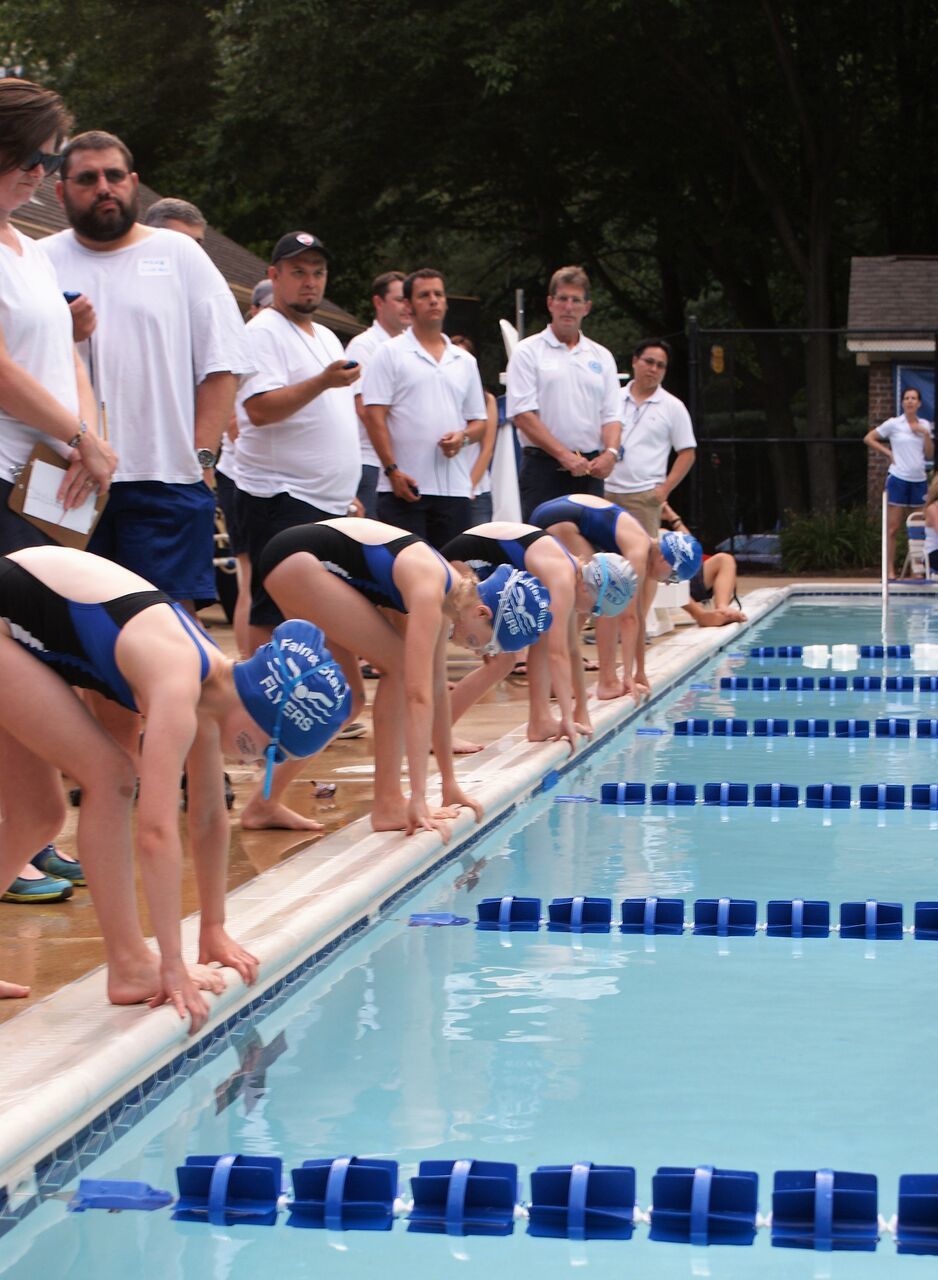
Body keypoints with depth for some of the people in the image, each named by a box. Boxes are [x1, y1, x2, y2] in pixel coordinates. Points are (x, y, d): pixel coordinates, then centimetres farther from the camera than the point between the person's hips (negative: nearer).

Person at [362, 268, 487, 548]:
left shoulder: (465, 360, 18)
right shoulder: (390, 353, 3)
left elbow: (478, 420, 20)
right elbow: (374, 415, -4)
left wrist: (464, 436, -5)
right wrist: (392, 470, -13)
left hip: (454, 488, 4)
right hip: (404, 486, -4)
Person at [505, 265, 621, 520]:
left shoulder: (602, 356, 16)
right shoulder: (528, 352, 1)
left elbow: (611, 415, 12)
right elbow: (522, 414, -8)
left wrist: (610, 452, -9)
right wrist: (564, 455, -15)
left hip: (591, 469, 4)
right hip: (544, 468, -4)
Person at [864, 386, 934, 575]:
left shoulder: (924, 425, 10)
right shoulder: (894, 424, -2)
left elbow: (930, 454, 9)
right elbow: (868, 439, 0)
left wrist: (926, 434, -4)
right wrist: (888, 453, -5)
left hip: (919, 480, 4)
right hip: (898, 479, -4)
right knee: (893, 527, -4)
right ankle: (890, 570, -2)